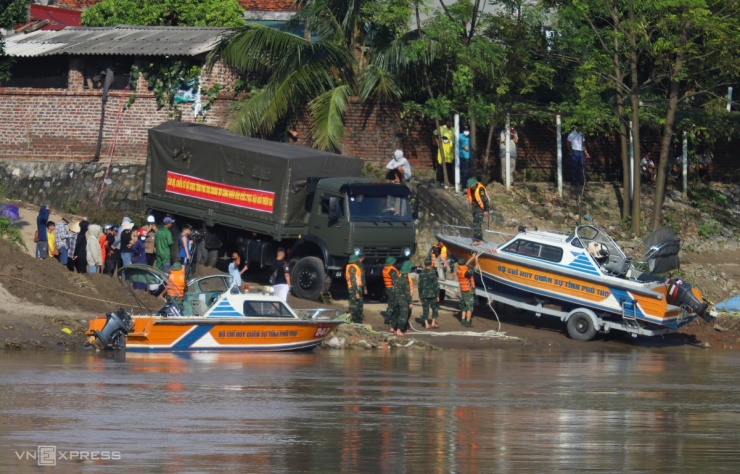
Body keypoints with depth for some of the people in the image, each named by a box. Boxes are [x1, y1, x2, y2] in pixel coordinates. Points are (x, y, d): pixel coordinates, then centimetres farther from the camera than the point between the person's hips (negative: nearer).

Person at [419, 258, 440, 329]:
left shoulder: (422, 274, 2)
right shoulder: (433, 273, -9)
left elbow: (420, 286, 7)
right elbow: (436, 285, -10)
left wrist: (420, 295, 16)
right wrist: (437, 295, -5)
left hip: (424, 295, 3)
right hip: (432, 294, -3)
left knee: (425, 310, 6)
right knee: (435, 308, 11)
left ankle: (426, 324, 3)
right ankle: (433, 322, 3)